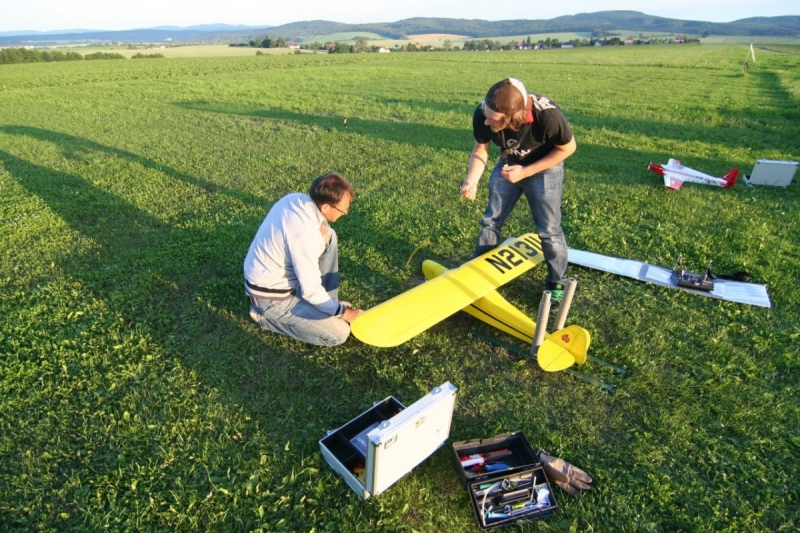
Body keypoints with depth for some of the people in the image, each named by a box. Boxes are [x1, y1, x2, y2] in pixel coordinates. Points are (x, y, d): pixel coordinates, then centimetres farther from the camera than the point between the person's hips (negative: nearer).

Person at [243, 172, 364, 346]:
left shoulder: (295, 198, -8)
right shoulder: (303, 234, -33)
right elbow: (311, 291, -25)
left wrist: (321, 230, -4)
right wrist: (343, 312, -13)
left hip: (267, 275, 9)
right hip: (271, 297, -9)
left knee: (328, 236, 2)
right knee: (339, 333, -7)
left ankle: (329, 302, 11)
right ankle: (266, 315, 3)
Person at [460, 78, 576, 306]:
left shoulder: (548, 115, -38)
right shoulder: (482, 114, -29)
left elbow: (567, 148, -19)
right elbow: (480, 150, -12)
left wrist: (525, 172, -26)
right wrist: (472, 179, -32)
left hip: (544, 168, -3)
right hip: (508, 165, 4)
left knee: (548, 229, -1)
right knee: (491, 220, 8)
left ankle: (556, 283, 21)